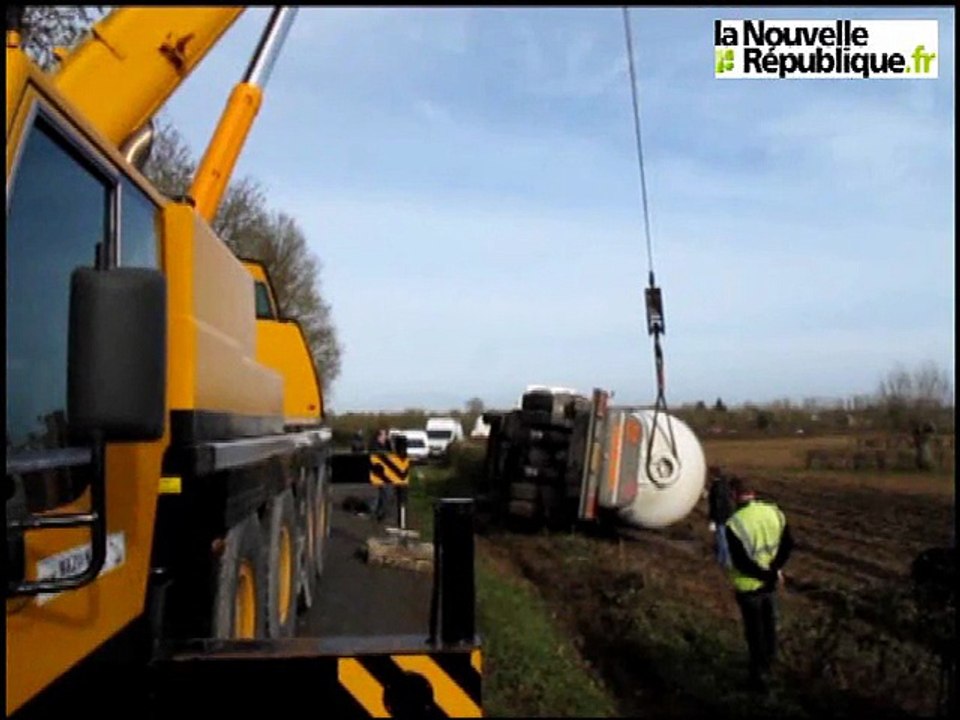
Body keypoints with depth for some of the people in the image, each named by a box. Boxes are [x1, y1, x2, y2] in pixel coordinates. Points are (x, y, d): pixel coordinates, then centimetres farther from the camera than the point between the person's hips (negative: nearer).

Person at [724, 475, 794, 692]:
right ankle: (768, 665, 44)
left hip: (749, 586, -5)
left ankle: (759, 676, 24)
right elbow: (788, 545, -1)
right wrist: (775, 569, -6)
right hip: (770, 583, 5)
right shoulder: (775, 513, -9)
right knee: (769, 625, 25)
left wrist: (768, 575, -14)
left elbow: (741, 563, -25)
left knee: (754, 631, 12)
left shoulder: (734, 524, -26)